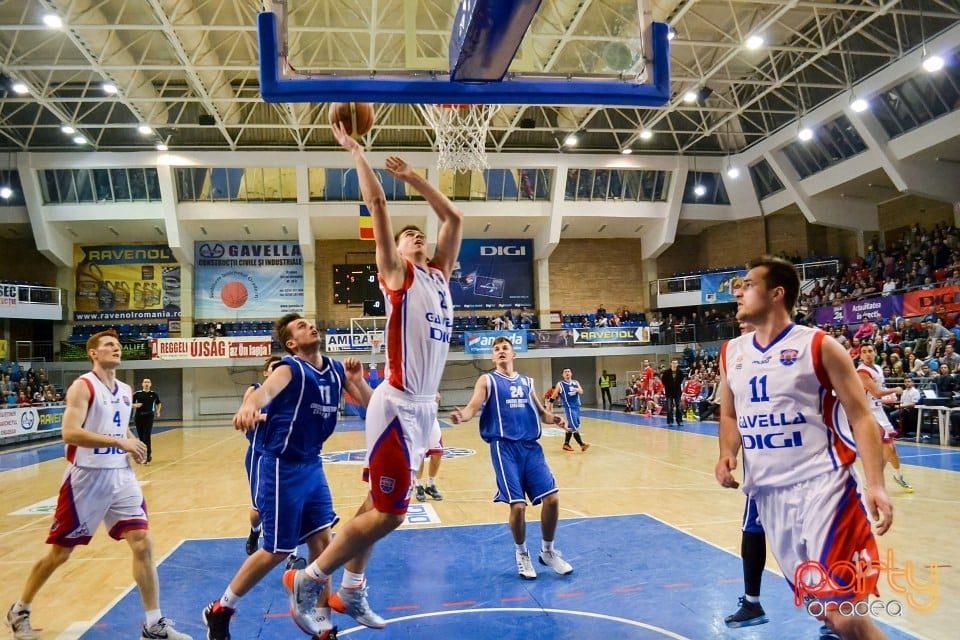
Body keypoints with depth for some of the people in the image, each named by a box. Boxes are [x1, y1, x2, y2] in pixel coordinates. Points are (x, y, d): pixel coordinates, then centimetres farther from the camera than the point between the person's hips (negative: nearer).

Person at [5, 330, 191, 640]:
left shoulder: (126, 391, 11)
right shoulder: (82, 386, -10)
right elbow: (70, 433, -23)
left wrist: (133, 443, 5)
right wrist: (120, 442, -24)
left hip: (121, 476, 5)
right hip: (87, 477, -5)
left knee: (142, 544, -4)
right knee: (60, 552, 9)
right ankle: (19, 611, 35)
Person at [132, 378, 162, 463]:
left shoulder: (154, 394, 1)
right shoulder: (137, 394, -2)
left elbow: (158, 403, 19)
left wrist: (158, 411, 7)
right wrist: (135, 405, -15)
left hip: (149, 416, -1)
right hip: (138, 416, 1)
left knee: (147, 436, -11)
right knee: (141, 436, 7)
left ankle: (148, 455, -6)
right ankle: (144, 454, 22)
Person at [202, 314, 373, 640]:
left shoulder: (337, 370, 4)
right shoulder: (290, 369, -15)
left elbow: (372, 405, 5)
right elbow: (265, 390, -38)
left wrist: (358, 381, -15)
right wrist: (248, 406, -61)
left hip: (311, 465, 7)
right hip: (279, 466, -6)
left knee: (322, 541, 7)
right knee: (277, 550, 2)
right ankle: (220, 610, 24)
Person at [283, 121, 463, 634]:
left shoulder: (440, 274, 16)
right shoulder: (397, 275, -2)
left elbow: (454, 218, 18)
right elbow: (376, 204, -7)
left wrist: (412, 177, 18)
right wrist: (355, 151, 1)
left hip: (424, 406, 7)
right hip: (398, 405, -7)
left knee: (379, 506, 15)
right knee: (389, 513, -5)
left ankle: (350, 592, 29)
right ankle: (307, 579, 11)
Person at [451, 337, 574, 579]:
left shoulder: (526, 382, 18)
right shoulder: (487, 380, 5)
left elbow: (540, 412, 22)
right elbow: (473, 407, -9)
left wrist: (554, 419, 1)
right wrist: (462, 416, -31)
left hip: (531, 446, 4)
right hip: (505, 447, -4)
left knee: (552, 498, -4)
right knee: (518, 505, -10)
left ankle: (548, 551, 20)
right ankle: (522, 554, 18)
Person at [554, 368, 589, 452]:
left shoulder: (576, 383, 10)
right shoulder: (560, 384, -4)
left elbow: (581, 392, -6)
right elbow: (554, 396, 3)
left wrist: (576, 389, -28)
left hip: (576, 407, 6)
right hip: (569, 408, -6)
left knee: (570, 427, 13)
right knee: (575, 427, -12)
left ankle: (566, 444, 22)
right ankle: (582, 444, -11)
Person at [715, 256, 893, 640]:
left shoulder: (819, 346, -6)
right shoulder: (731, 354, 9)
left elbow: (861, 416, -6)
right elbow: (730, 415, 20)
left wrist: (875, 485, -16)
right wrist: (727, 454, 0)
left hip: (821, 487, -5)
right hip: (768, 492, 5)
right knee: (818, 606, 14)